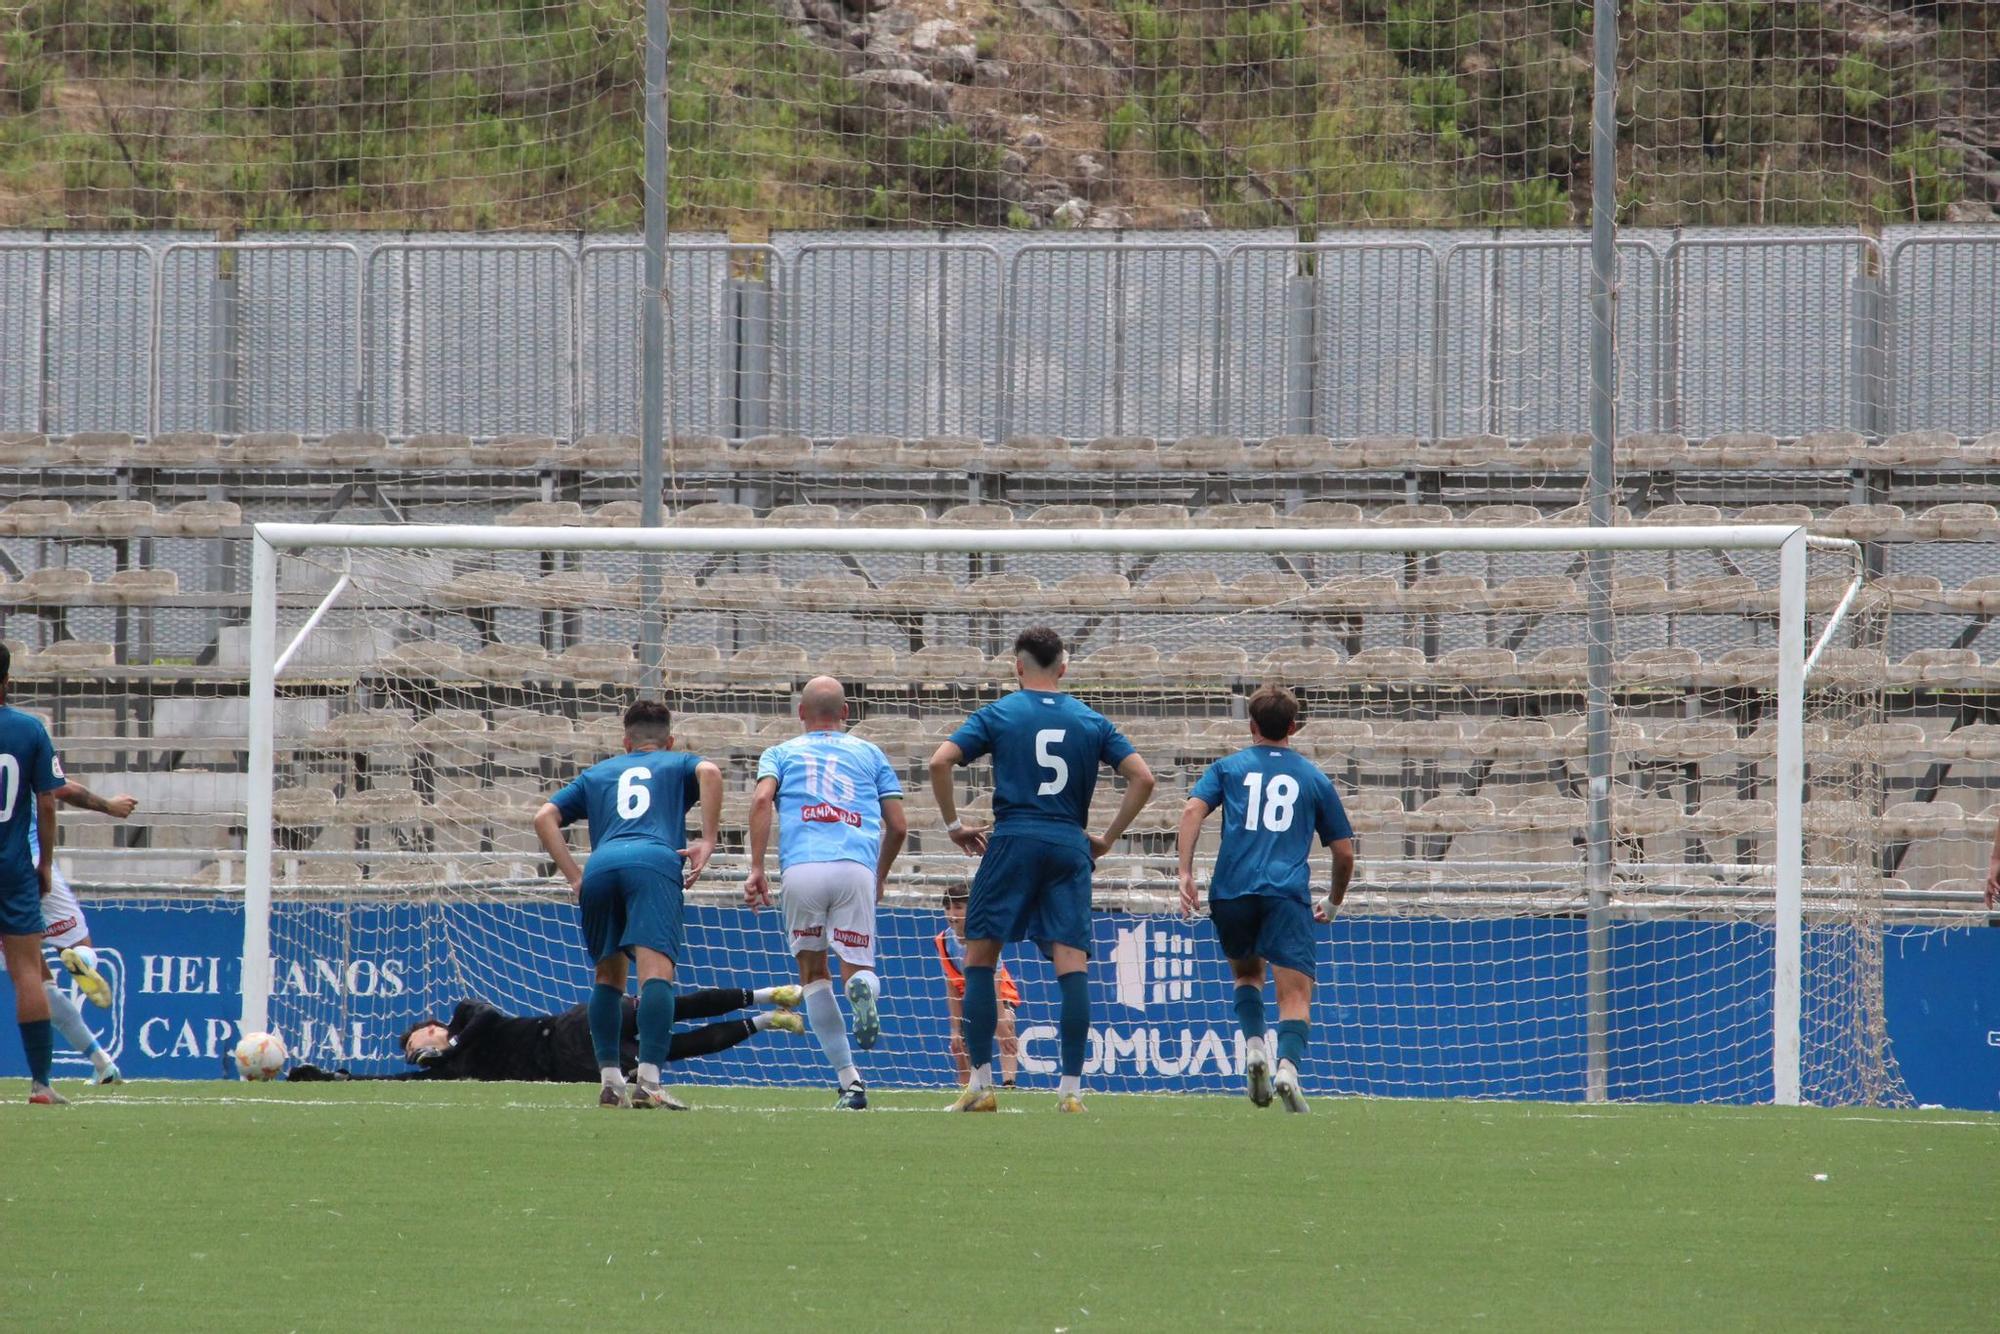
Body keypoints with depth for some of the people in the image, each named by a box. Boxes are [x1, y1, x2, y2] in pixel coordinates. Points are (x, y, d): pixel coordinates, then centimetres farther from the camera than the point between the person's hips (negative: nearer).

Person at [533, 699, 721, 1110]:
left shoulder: (597, 773, 35)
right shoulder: (679, 764, 28)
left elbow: (545, 817, 23)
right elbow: (708, 772, 4)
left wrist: (574, 876, 19)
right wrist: (707, 841, 3)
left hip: (601, 865, 3)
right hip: (655, 861, -3)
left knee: (609, 974, 20)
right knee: (656, 971, -14)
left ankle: (610, 1081, 13)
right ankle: (649, 1082, -29)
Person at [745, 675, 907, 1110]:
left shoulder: (781, 753, 22)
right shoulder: (869, 754, 25)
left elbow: (762, 799, 1)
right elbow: (898, 825, 19)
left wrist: (756, 869, -2)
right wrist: (880, 877, 35)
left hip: (802, 868, 0)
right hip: (856, 867, 0)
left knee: (813, 972, 15)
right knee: (856, 967, 7)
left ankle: (848, 1079, 6)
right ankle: (864, 984, -34)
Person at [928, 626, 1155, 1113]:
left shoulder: (998, 714, 5)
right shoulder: (1092, 722, 12)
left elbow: (940, 762, -4)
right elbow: (1142, 778, 6)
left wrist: (954, 825, 6)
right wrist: (1108, 837, 12)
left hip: (1012, 842, -2)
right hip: (1070, 848, 2)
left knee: (979, 958, 7)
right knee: (1072, 967, -1)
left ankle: (980, 1083, 3)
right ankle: (1071, 1088, -7)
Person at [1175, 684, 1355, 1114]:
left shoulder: (1228, 768, 17)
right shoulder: (1314, 779, 18)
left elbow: (1193, 810, -1)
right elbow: (1344, 852, 20)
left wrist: (1185, 873, -5)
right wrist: (1333, 904, 35)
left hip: (1232, 890, 1)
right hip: (1288, 893, -1)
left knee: (1247, 972, 25)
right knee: (1295, 991, -7)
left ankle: (1255, 1045, 0)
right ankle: (1288, 1065, -32)